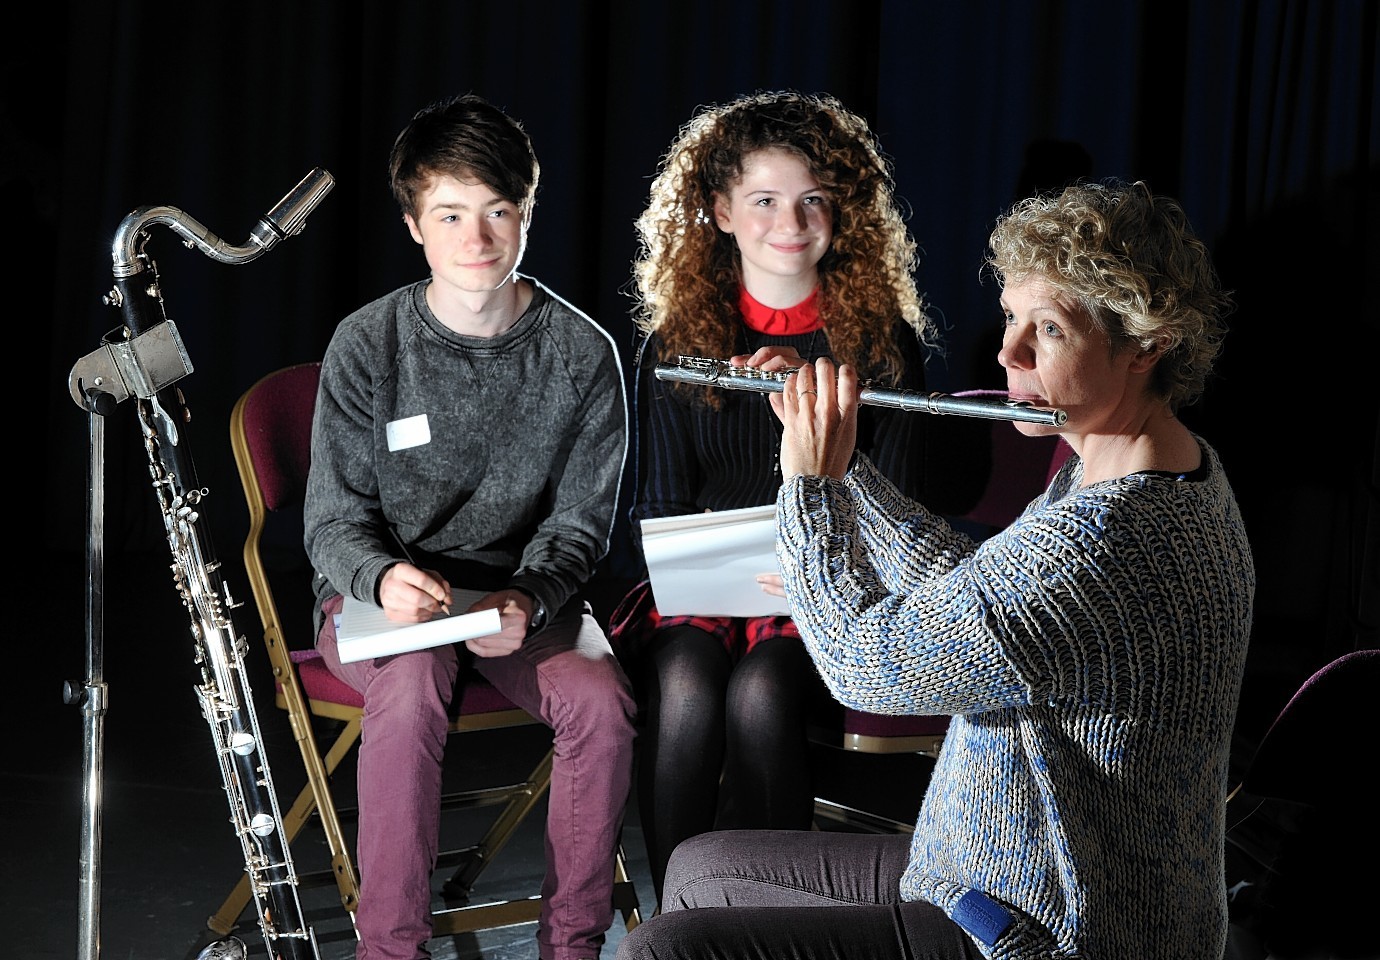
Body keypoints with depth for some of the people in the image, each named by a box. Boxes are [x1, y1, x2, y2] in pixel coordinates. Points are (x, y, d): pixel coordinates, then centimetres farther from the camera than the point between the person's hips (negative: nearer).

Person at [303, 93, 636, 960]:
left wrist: (530, 599, -21)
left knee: (602, 699, -29)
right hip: (381, 594, -1)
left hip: (524, 591, 1)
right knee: (413, 683, -35)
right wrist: (383, 576, -27)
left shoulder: (582, 352, -3)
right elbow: (335, 517, -3)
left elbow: (580, 520, 1)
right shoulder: (368, 345, -6)